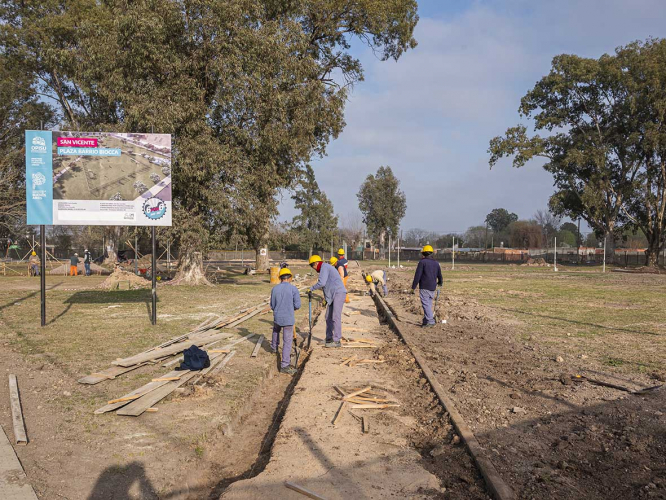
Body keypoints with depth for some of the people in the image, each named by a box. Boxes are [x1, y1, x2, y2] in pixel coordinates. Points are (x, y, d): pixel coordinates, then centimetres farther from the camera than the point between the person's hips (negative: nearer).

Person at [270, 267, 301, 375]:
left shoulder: (274, 289, 1)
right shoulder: (293, 289, -10)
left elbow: (272, 306, 7)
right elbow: (297, 305, -9)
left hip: (277, 317, 4)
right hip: (288, 319, -4)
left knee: (276, 330, 36)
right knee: (287, 341, -1)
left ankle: (274, 347, 59)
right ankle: (284, 365, -5)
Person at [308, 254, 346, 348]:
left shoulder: (324, 267, -8)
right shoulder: (326, 267, 23)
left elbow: (321, 283, -19)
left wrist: (311, 289, -6)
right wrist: (325, 297, 22)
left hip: (339, 293, -10)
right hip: (334, 295, 10)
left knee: (335, 317, -11)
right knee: (328, 317, 11)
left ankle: (336, 341, -11)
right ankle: (329, 338, 17)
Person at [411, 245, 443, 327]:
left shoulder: (422, 262, -7)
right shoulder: (436, 263, 11)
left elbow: (417, 275, -11)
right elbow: (440, 275, 21)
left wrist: (413, 287, -6)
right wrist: (440, 283, 42)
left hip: (424, 287, -6)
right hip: (432, 287, 6)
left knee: (426, 304, -8)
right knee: (428, 304, 13)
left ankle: (430, 321, -18)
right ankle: (426, 321, 18)